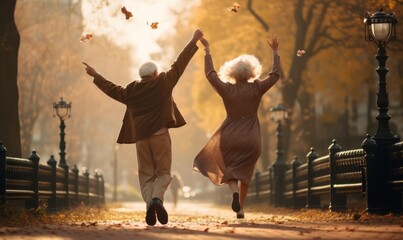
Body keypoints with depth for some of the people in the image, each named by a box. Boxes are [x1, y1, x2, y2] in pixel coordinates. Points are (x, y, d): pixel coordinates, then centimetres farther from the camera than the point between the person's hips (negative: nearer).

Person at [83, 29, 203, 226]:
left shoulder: (131, 90, 7)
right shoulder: (163, 82, 1)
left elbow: (112, 89, 22)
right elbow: (180, 63, 3)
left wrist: (96, 76, 37)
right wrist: (194, 41, 10)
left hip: (141, 138, 2)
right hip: (160, 135, -2)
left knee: (146, 176, 9)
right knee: (164, 173, 6)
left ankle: (149, 203, -14)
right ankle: (157, 199, -21)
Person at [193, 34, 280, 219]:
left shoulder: (227, 89, -9)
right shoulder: (256, 89, -9)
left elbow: (210, 73, 3)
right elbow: (275, 75, 3)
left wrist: (207, 50, 11)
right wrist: (275, 52, 11)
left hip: (229, 138, -1)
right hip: (251, 140, 1)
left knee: (229, 167, 16)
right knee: (244, 173, 16)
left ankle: (234, 191, -15)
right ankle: (240, 208, 15)